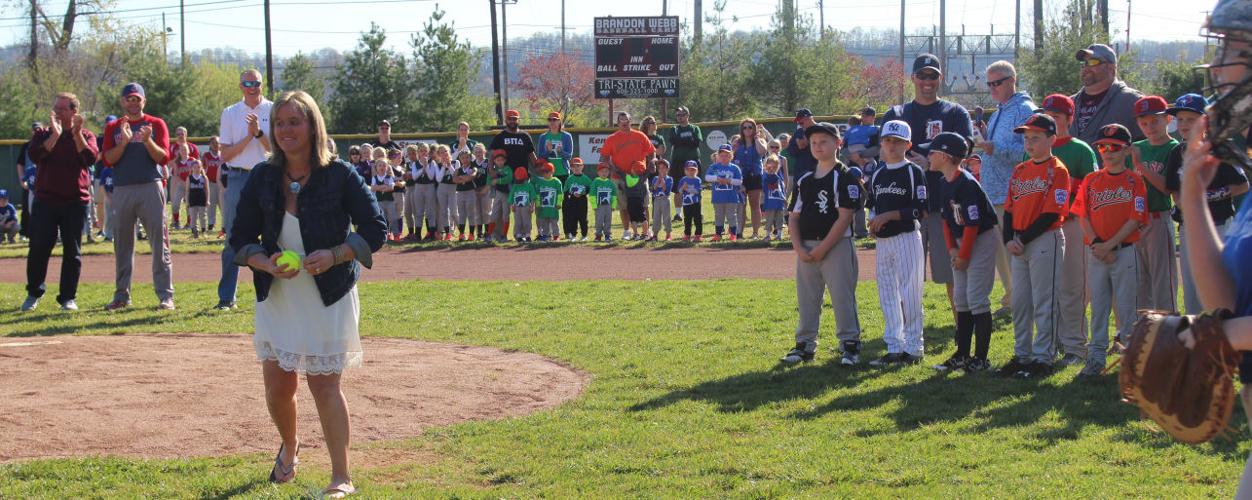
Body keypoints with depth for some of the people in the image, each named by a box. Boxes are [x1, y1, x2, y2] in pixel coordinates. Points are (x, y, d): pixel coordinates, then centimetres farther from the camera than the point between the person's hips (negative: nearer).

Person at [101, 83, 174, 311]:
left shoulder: (156, 124, 8)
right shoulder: (113, 128, 12)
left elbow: (164, 157, -2)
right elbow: (108, 160, 1)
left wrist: (148, 140, -18)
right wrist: (124, 142, -14)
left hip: (150, 188, -2)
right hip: (122, 190, 2)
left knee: (159, 242, -6)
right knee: (122, 243, 6)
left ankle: (165, 295, -6)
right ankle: (121, 295, 13)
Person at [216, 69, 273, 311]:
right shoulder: (230, 113, 9)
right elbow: (225, 154, 3)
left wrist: (258, 132, -15)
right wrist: (249, 137, -9)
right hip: (238, 178, 1)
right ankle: (226, 297, 3)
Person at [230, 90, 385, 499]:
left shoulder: (339, 175, -9)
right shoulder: (262, 178, 1)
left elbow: (375, 228, -6)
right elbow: (240, 238, 5)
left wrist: (334, 255, -21)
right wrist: (267, 264, -15)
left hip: (329, 298, -4)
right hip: (277, 297, 4)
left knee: (324, 385, -6)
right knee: (278, 387, 9)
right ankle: (289, 446, 40)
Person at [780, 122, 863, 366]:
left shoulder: (845, 178, -6)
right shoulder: (804, 180, 13)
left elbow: (844, 217, -14)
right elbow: (794, 216, 12)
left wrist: (822, 249, -16)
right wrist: (798, 248, -4)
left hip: (837, 247, -6)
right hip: (805, 249, 6)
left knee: (843, 298, -3)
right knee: (806, 299, 11)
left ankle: (850, 344, 5)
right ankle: (805, 344, 21)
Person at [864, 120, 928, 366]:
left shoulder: (914, 172, -5)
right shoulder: (876, 175, 14)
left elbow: (921, 210, -11)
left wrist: (890, 215, -16)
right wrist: (873, 220, 2)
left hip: (907, 238, -6)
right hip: (882, 242, 6)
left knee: (909, 294, -6)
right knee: (887, 296, 8)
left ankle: (914, 348, 1)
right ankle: (894, 348, 15)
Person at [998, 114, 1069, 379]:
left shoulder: (1057, 170, -8)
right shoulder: (1020, 170, 14)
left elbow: (1052, 212, -15)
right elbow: (1009, 208, 12)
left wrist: (1024, 238, -15)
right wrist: (1009, 239, -3)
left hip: (1045, 240, -7)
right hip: (1019, 244, 7)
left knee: (1043, 302, -3)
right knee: (1019, 302, 12)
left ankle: (1043, 359, 2)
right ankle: (1021, 356, 21)